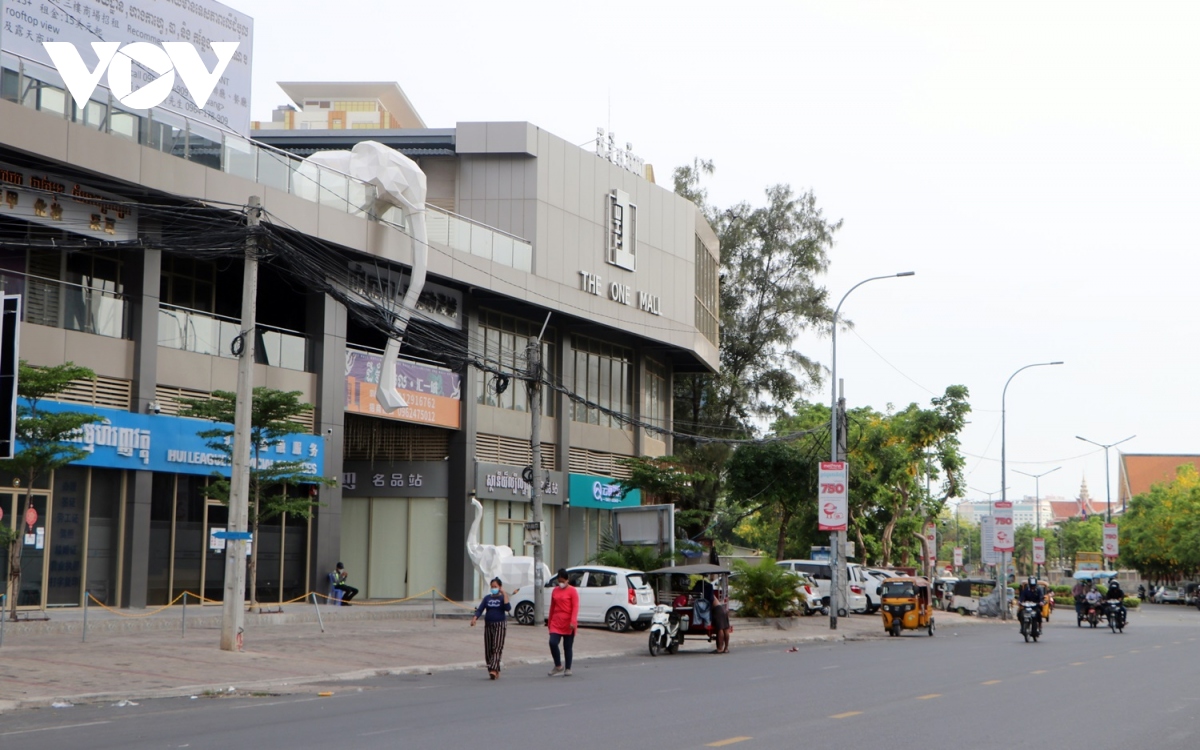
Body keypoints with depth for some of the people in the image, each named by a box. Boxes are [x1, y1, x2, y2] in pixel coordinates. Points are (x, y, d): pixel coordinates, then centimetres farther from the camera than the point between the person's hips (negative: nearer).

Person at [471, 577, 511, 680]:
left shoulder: (502, 597, 0)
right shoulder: (487, 598, 9)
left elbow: (508, 608, -18)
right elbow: (480, 609, 3)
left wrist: (504, 594, -16)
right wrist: (474, 618, -15)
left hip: (500, 625, -4)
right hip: (488, 625, 4)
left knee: (497, 648, -13)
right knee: (488, 649, 3)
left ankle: (493, 670, -23)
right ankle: (496, 671, 14)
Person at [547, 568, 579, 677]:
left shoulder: (572, 591, -5)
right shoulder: (555, 590, 11)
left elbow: (575, 607, -12)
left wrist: (573, 621, -23)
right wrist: (549, 622, 17)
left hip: (568, 624, -4)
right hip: (556, 623, 4)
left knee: (568, 647, 3)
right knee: (553, 643, -12)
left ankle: (567, 669, 14)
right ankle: (558, 666, 3)